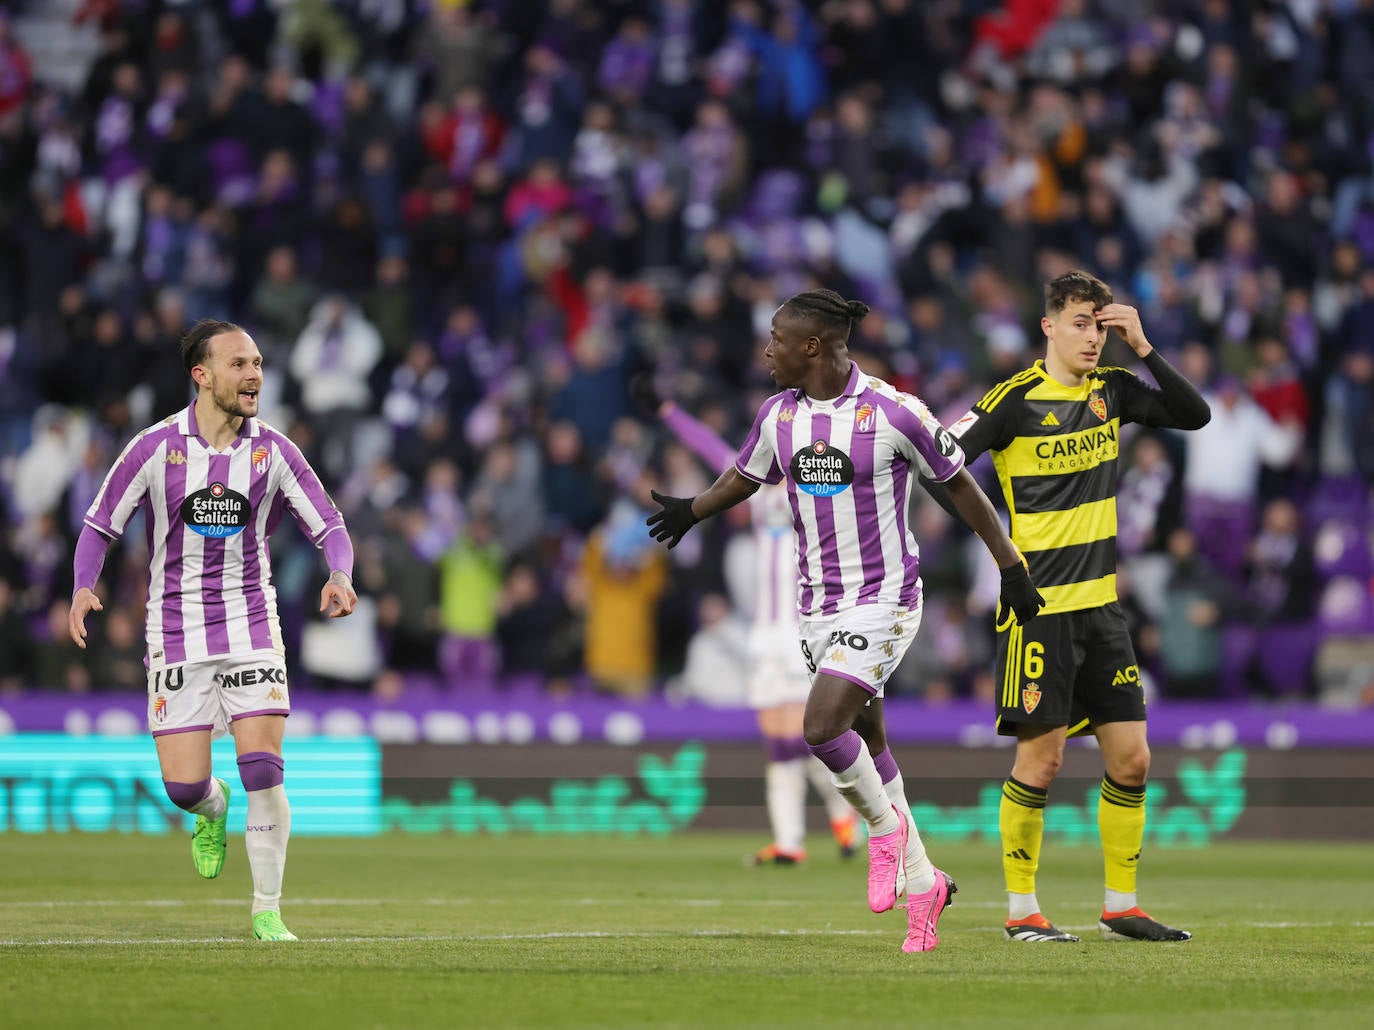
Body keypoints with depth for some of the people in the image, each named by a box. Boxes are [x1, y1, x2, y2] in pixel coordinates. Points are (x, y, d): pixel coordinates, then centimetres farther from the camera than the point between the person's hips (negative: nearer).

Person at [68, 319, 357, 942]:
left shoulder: (272, 451, 0)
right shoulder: (154, 448, -5)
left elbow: (328, 524, 5)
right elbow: (100, 524, 3)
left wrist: (339, 577, -16)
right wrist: (84, 587, -15)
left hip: (251, 628, 1)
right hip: (177, 633, -1)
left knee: (263, 770, -12)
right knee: (183, 785, -6)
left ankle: (267, 910, 0)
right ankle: (213, 810, 33)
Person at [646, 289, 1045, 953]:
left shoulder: (893, 413, -13)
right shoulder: (778, 414, 3)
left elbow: (960, 486, -4)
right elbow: (744, 478, 24)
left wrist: (1011, 568, -1)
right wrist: (691, 510, 29)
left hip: (883, 600, -6)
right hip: (819, 607, 6)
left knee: (822, 727, -21)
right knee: (866, 742, 9)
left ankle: (885, 826, 3)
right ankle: (920, 880, 19)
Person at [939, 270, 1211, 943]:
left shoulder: (1112, 390, 9)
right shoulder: (1016, 400, -9)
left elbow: (1194, 415, 6)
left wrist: (1145, 348, -3)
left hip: (1100, 604, 6)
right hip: (1038, 605, -6)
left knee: (1131, 760, 5)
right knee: (1041, 757, -7)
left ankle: (1121, 907, 15)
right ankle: (1021, 910, 5)